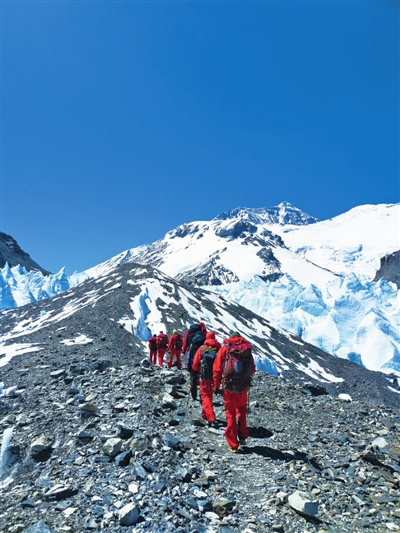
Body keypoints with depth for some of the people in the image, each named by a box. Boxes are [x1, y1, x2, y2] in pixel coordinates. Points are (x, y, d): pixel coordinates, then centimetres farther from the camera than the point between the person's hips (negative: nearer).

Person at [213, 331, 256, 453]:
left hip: (228, 386, -2)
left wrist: (216, 386, 4)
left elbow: (217, 369, -4)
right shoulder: (247, 349, 5)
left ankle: (233, 445, 15)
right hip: (243, 386, 2)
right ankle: (242, 436, 27)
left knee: (230, 414, 11)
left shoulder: (225, 348, 0)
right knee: (242, 410, 26)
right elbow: (253, 369, 8)